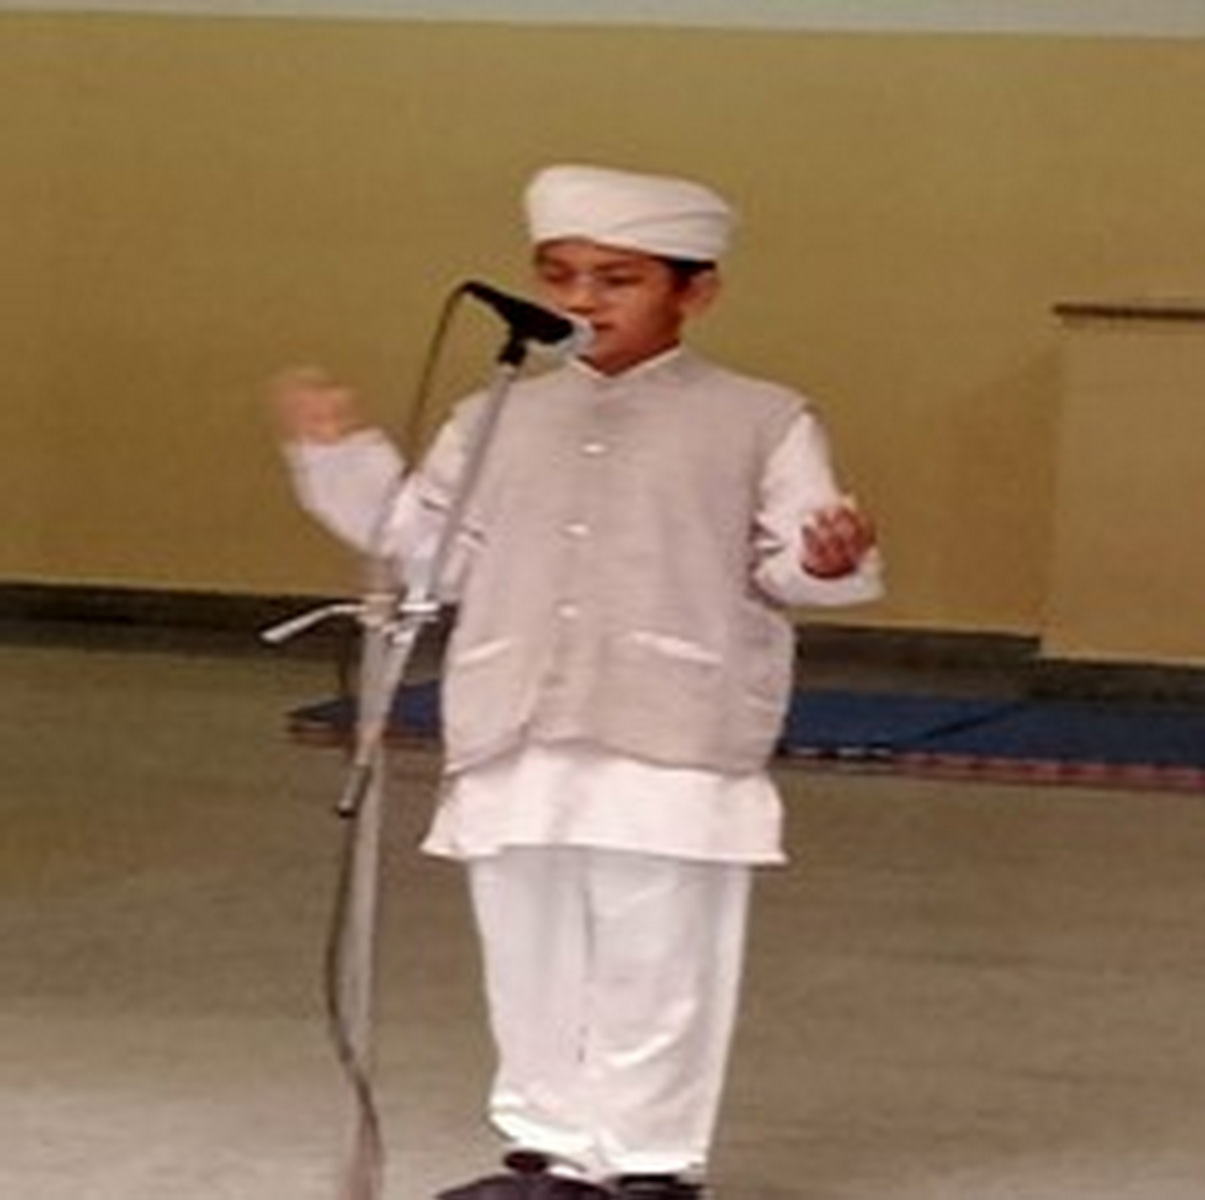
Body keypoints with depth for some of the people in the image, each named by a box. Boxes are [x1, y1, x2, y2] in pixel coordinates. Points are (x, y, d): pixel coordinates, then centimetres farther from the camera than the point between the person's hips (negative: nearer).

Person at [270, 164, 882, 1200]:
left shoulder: (761, 423, 1)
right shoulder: (496, 424, 13)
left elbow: (785, 558, -4)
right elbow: (433, 547, 17)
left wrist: (829, 560, -25)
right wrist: (346, 461, 11)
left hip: (676, 757, -4)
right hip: (518, 754, 4)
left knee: (654, 969, 2)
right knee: (532, 967, 12)